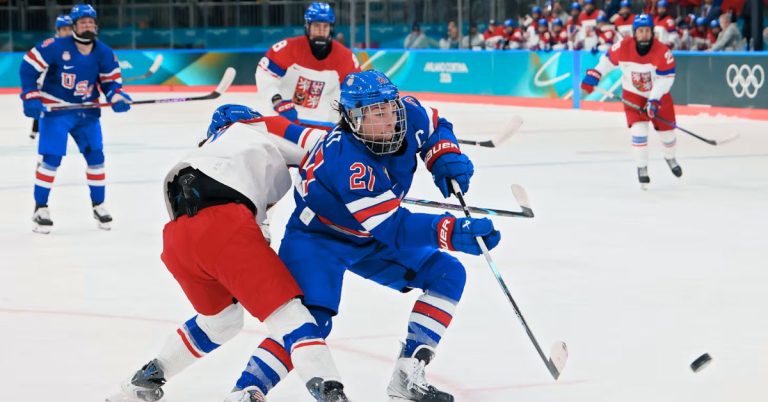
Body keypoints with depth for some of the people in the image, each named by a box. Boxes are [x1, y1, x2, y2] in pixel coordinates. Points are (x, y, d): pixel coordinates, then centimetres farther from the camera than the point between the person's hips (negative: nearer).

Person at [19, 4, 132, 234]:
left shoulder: (103, 53, -5)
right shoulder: (56, 47, -18)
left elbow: (110, 79, 6)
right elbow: (29, 66, -13)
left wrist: (117, 97, -14)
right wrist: (31, 98, -17)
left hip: (87, 111, 4)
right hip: (55, 109, -4)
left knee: (96, 156, 5)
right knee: (51, 158, -10)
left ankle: (98, 205, 21)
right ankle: (40, 208, 1)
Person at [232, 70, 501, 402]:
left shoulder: (408, 115, -17)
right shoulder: (346, 162, -37)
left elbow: (436, 126, 9)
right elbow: (393, 227, -40)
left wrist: (446, 156, -13)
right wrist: (453, 232, -50)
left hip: (370, 239, 8)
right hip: (317, 236, -8)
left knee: (448, 275, -1)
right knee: (311, 319, -28)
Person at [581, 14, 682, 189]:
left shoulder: (662, 51, -26)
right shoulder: (623, 47, -20)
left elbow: (666, 78, -24)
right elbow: (608, 59, -1)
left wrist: (654, 101, -30)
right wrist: (592, 76, -4)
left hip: (659, 94, 0)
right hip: (633, 95, 0)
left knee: (666, 130, 9)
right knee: (639, 129, -16)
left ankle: (670, 158, 42)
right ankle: (642, 168, 0)